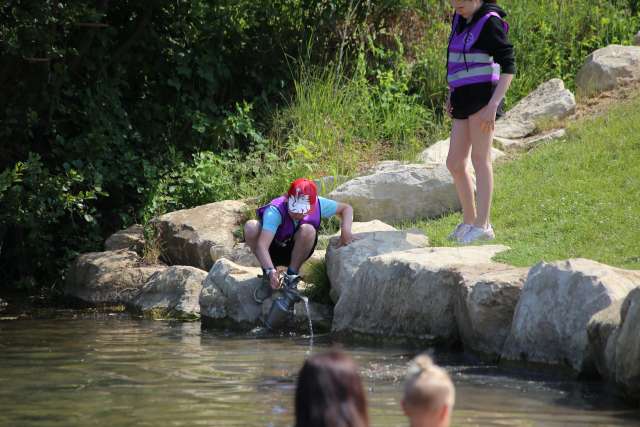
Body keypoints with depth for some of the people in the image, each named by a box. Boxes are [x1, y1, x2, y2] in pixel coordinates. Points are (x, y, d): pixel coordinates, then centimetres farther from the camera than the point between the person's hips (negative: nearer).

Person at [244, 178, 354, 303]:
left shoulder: (318, 205, -23)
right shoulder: (275, 211, -34)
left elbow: (346, 208, -6)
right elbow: (262, 245, -43)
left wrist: (346, 229, -26)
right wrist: (270, 271, -58)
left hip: (295, 253, 1)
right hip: (273, 251, -1)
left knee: (308, 230, -33)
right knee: (250, 227, -32)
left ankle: (292, 276, -11)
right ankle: (268, 275, -10)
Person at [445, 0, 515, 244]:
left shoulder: (490, 22, -10)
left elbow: (508, 67, -14)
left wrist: (493, 105, -21)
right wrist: (451, 94, 20)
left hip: (482, 96, -8)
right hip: (463, 100, 8)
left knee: (480, 158, -10)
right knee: (454, 163, 8)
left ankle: (482, 225, -11)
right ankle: (469, 221, 18)